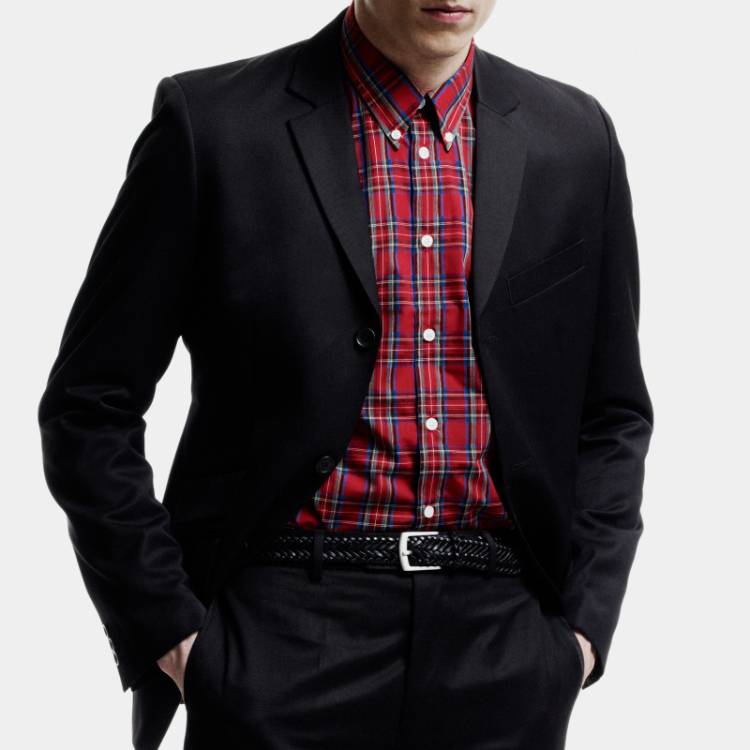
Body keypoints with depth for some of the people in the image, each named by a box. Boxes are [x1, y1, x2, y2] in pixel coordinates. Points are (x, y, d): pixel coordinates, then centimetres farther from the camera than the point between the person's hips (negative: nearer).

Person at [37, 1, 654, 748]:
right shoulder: (211, 121, -4)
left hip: (504, 647, 3)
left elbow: (613, 414, 13)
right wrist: (166, 628, -6)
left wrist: (582, 623, 3)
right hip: (286, 644, -2)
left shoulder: (574, 139, 6)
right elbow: (91, 406, -1)